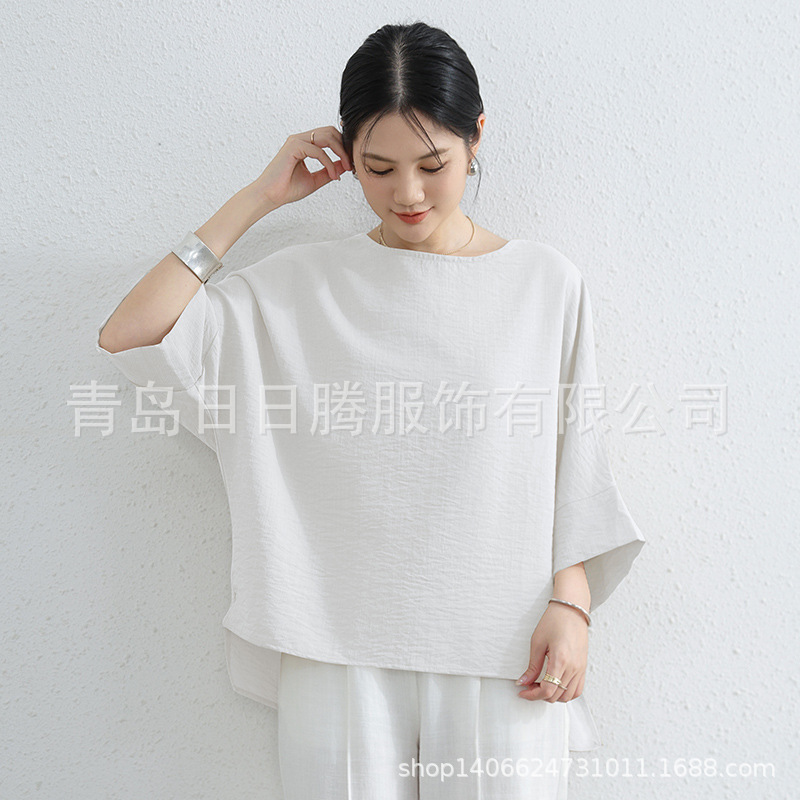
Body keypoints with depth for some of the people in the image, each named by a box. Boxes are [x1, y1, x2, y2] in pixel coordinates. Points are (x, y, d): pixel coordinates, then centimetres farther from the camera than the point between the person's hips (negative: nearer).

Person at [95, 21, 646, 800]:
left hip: (498, 648, 1)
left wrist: (570, 604, -3)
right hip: (343, 648, 0)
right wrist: (257, 197, -3)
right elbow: (128, 333, -4)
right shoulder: (303, 284, 3)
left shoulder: (545, 282, 3)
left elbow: (574, 465, 6)